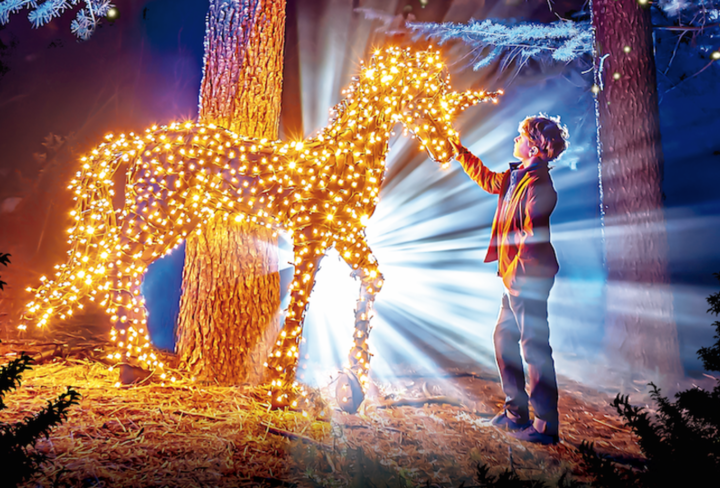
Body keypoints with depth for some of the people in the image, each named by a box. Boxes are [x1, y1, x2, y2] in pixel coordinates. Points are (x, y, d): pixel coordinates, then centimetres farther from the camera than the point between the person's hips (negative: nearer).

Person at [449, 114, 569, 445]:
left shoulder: (538, 183, -16)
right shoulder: (517, 177, 13)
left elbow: (534, 235, -21)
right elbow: (488, 179, 32)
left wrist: (515, 272, -19)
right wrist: (460, 153, 36)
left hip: (528, 276, -10)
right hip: (519, 277, 10)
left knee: (535, 346, -5)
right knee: (504, 338, 16)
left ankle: (546, 425, 6)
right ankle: (516, 411, 28)